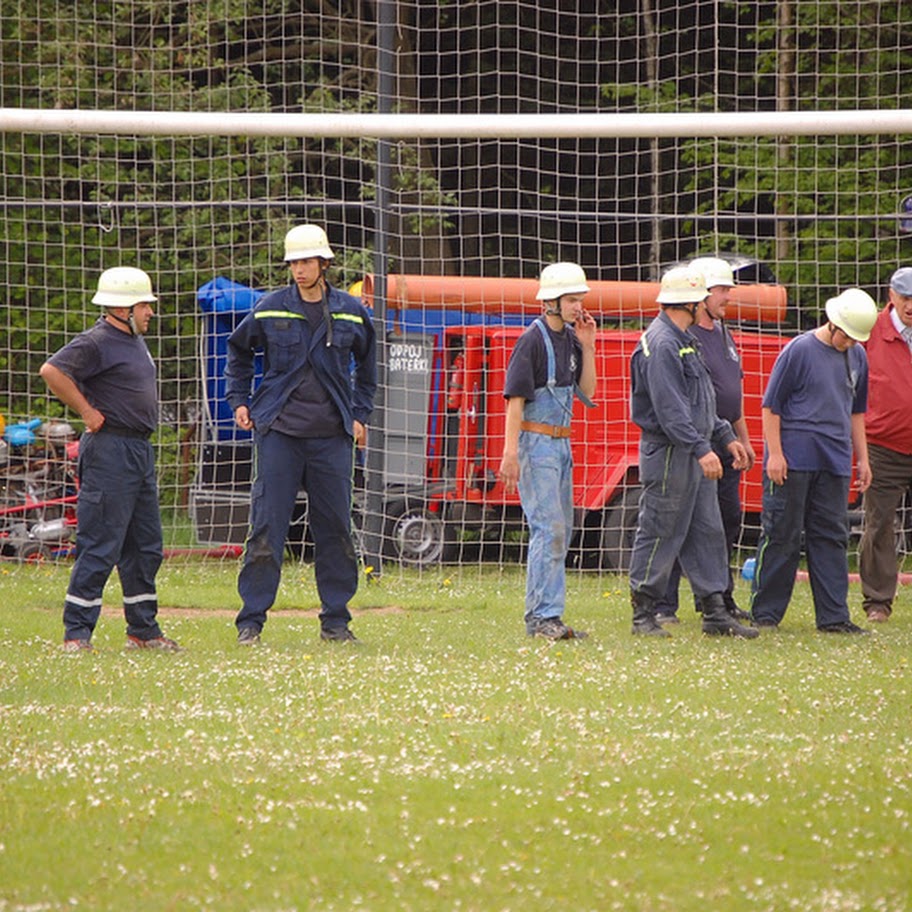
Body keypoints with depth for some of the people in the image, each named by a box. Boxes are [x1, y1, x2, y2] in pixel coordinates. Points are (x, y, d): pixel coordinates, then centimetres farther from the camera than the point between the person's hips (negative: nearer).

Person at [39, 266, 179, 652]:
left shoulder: (134, 340, 16)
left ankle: (143, 630, 19)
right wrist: (87, 412, -18)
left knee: (146, 547, 12)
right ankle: (76, 633, -5)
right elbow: (52, 371, -25)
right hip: (110, 450, -9)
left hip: (140, 449, 9)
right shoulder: (96, 342, -13)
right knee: (100, 547, -9)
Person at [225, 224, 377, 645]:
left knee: (335, 528, 5)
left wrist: (359, 415, 15)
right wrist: (238, 400, 10)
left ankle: (335, 620, 14)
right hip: (278, 431, -2)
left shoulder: (351, 313, 6)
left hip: (332, 436, 2)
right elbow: (238, 349, 19)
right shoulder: (270, 309, 2)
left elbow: (366, 364, 21)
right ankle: (251, 621, -2)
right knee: (266, 526, -5)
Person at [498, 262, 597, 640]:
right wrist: (510, 454, -22)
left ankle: (547, 616, 15)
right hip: (535, 442, -9)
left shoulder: (570, 338, 11)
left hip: (561, 442, 9)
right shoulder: (533, 339, -12)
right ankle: (542, 616, -13)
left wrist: (587, 345, 1)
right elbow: (515, 399, -16)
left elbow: (587, 392, 12)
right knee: (548, 527, -13)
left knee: (561, 530, 10)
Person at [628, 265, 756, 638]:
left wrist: (726, 437, 22)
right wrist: (701, 449, -28)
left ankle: (715, 612, 11)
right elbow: (669, 408, -24)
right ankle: (644, 614, 3)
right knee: (659, 536, -3)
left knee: (707, 533, 9)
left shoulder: (683, 340, 17)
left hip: (694, 454, 10)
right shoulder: (661, 344, -17)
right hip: (668, 453, -10)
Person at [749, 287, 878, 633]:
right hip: (793, 461, -6)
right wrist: (774, 453, -10)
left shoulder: (857, 357, 10)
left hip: (834, 462, 6)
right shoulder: (799, 350, -8)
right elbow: (771, 405, -6)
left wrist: (862, 459, 21)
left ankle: (833, 616, 7)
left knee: (831, 538, 5)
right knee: (782, 536, -2)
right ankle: (765, 613, 5)